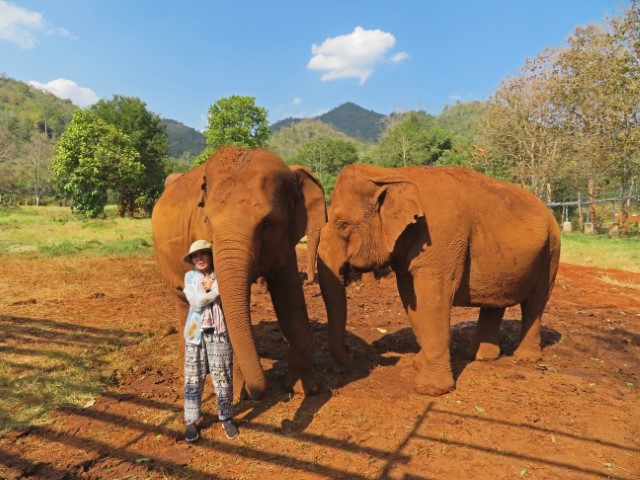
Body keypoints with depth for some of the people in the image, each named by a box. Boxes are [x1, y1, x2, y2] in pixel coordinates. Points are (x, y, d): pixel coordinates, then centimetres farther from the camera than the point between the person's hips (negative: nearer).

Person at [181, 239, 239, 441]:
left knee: (222, 377, 3)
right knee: (193, 378, 5)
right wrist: (218, 289, -13)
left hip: (219, 332, 0)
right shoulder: (190, 276, 2)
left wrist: (212, 286, -13)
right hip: (195, 332, 1)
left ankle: (226, 418, 20)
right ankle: (191, 421, 19)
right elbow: (196, 302, -11)